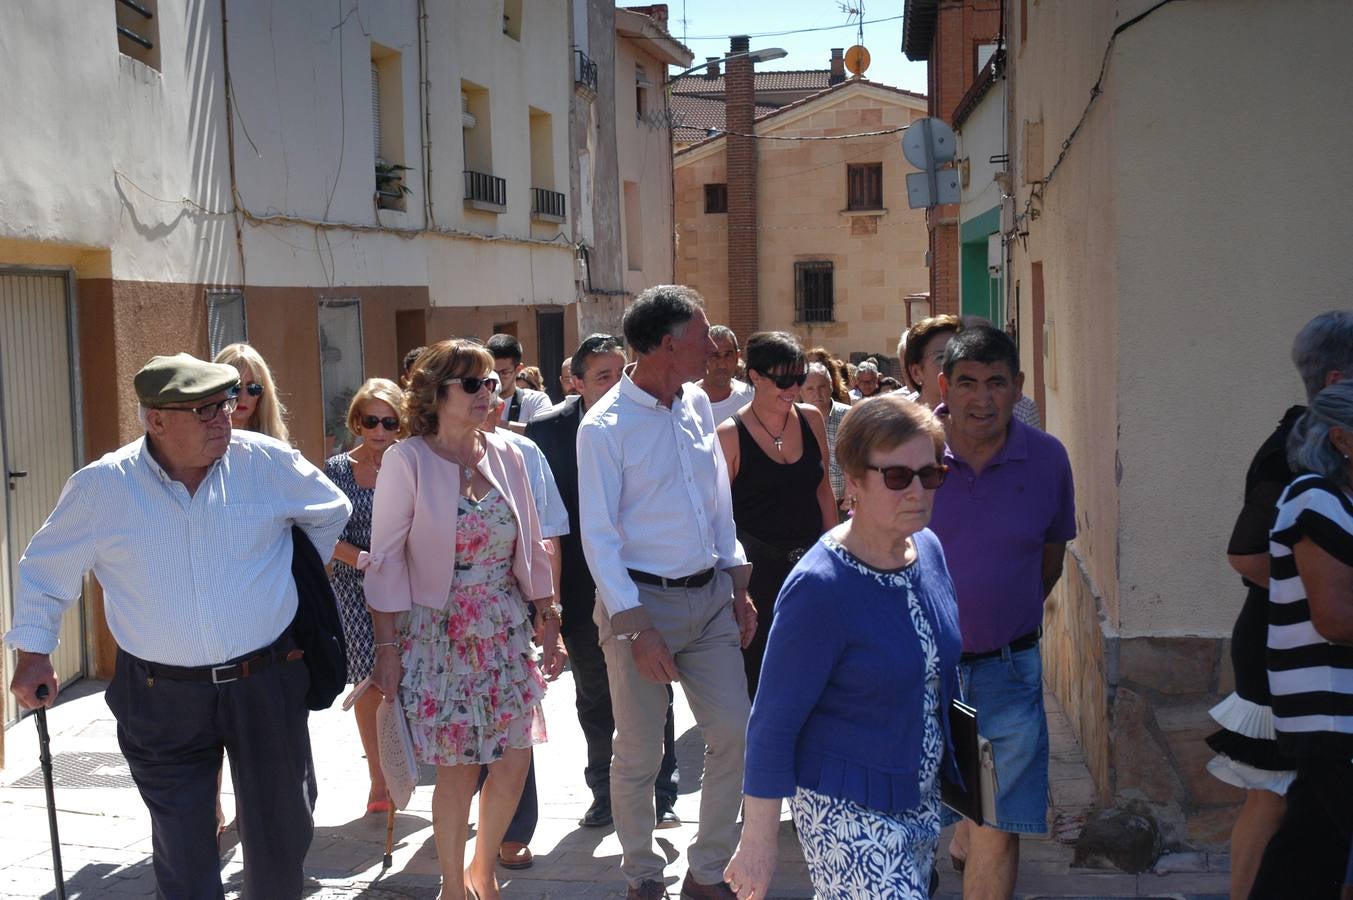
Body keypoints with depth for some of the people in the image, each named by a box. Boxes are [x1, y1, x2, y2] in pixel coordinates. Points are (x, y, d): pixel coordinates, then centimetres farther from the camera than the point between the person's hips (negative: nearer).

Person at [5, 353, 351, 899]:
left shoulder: (265, 461, -8)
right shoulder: (101, 487, -8)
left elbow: (331, 511, 12)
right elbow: (45, 569, 7)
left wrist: (298, 577, 15)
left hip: (266, 682, 1)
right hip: (163, 696, 0)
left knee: (281, 830, 12)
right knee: (182, 846, 9)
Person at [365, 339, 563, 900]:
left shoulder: (506, 455, 4)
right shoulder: (407, 460, -9)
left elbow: (530, 546, 11)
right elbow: (387, 559, -8)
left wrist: (547, 618, 10)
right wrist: (387, 646, -10)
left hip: (506, 631, 5)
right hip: (440, 635, -4)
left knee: (515, 759, 5)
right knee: (458, 769, 0)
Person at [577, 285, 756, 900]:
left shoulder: (696, 404, 5)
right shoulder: (604, 427, -13)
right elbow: (598, 538, -13)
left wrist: (738, 586, 12)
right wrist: (637, 627, -17)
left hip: (711, 596, 6)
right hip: (642, 601, -6)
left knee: (734, 737, 5)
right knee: (639, 755, 6)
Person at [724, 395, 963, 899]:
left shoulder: (928, 549, -1)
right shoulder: (821, 589, -23)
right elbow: (772, 724, -19)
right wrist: (757, 842, -16)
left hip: (921, 797, 7)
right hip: (847, 811, -7)